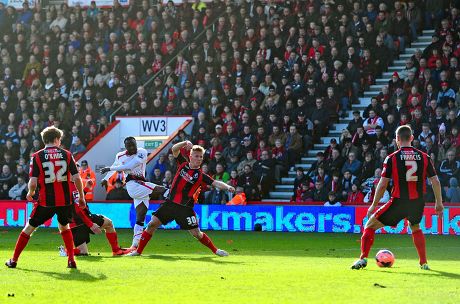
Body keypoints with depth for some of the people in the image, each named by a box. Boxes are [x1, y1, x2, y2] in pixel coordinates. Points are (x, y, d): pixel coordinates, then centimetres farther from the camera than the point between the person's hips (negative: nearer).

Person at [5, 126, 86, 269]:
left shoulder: (37, 156, -3)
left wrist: (30, 193, 12)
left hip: (46, 201, -2)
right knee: (64, 227, 26)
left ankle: (14, 260, 19)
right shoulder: (67, 154, 2)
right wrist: (81, 197, 10)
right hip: (65, 200, 2)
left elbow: (33, 183, -9)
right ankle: (71, 260, 16)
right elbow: (77, 179, -3)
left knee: (29, 228, 14)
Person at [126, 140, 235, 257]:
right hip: (170, 203, 3)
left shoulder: (201, 175, -6)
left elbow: (215, 183, -16)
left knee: (196, 233, -1)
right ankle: (138, 251, 6)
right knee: (152, 224, -4)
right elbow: (174, 149, -4)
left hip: (185, 208, -3)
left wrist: (227, 187, -35)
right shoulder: (183, 164, 2)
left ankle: (215, 250, 20)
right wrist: (186, 143, -21)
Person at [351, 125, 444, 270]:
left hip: (398, 202, -3)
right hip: (418, 202, 3)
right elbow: (435, 182, 4)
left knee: (370, 225, 12)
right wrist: (439, 203, 15)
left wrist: (373, 205, 3)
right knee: (415, 228, 33)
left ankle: (363, 258, 0)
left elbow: (383, 184, -6)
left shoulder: (392, 158, -4)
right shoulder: (424, 157, 3)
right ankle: (424, 263, 26)